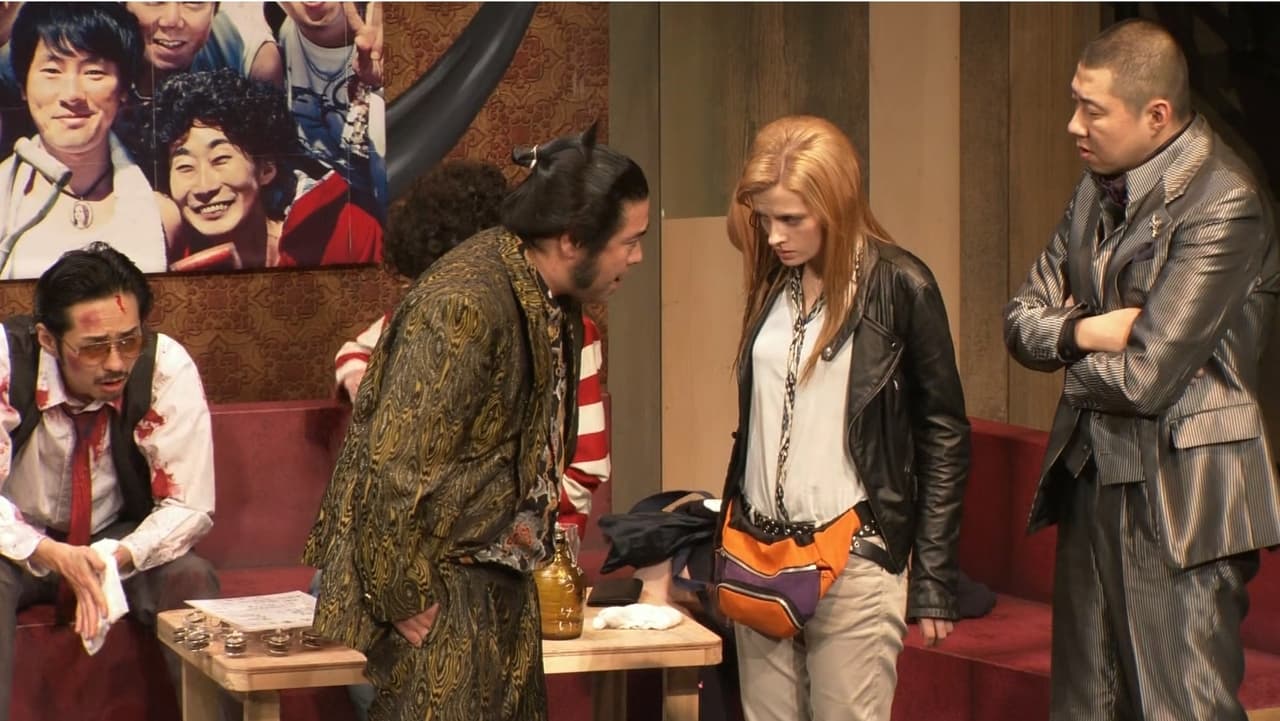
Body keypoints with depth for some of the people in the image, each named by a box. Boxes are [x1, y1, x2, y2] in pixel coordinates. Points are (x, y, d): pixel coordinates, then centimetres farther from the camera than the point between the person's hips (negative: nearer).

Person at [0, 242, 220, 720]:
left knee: (191, 579, -27)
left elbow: (189, 506, -17)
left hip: (122, 542, 1)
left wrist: (117, 558, -35)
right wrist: (53, 555, -39)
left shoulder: (167, 368, -21)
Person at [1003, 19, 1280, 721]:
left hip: (1179, 497, -8)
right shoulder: (1099, 187, 10)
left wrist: (1072, 357, 0)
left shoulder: (1222, 206, -17)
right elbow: (1021, 318, 10)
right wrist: (1084, 331, -11)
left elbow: (1144, 378, -21)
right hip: (1092, 474, 8)